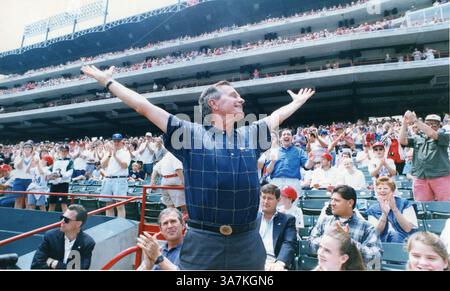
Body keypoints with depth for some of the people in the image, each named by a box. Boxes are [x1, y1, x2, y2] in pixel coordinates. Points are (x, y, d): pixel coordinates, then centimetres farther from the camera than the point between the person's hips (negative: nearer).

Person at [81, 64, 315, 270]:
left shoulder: (249, 136, 10)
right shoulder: (190, 134, -1)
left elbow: (278, 116, 27)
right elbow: (144, 107, 3)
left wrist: (298, 102, 40)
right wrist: (108, 81, 9)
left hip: (248, 242, 4)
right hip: (203, 241, -3)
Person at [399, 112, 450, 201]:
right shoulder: (418, 139, 15)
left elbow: (431, 134, -14)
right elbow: (402, 141, 1)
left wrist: (415, 120, -15)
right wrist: (405, 123, -5)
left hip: (441, 177, -2)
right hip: (420, 179, 2)